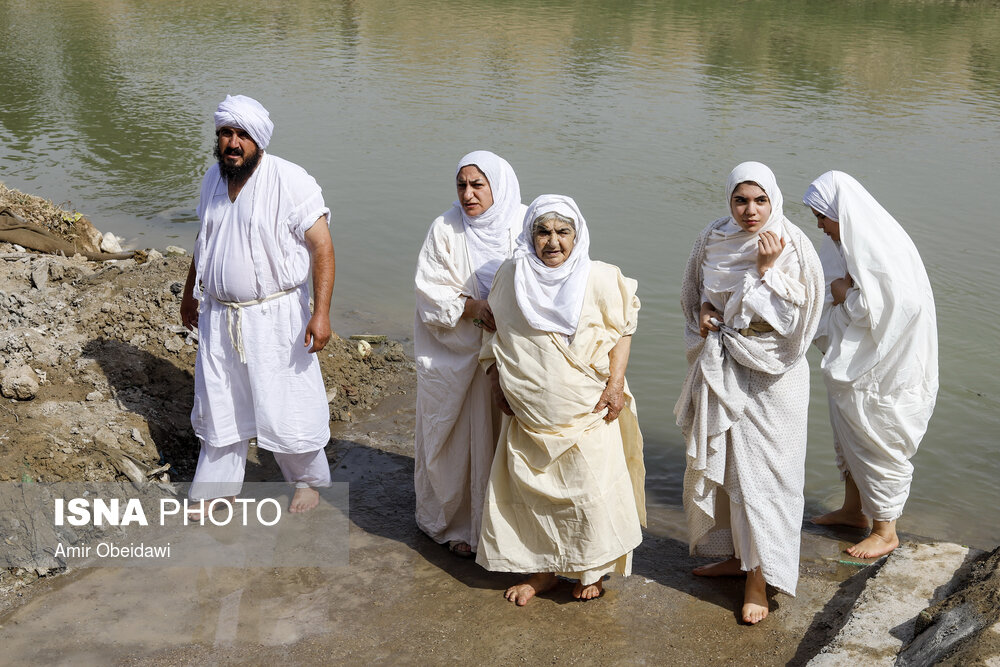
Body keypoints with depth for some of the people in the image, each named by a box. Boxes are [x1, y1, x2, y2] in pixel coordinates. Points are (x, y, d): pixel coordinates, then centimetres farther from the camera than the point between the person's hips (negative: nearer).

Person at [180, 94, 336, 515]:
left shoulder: (290, 181, -15)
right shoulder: (213, 179, 6)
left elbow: (322, 247, -17)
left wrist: (321, 313, -24)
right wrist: (190, 294, 26)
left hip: (275, 317, -6)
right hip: (218, 317, 6)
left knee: (286, 407, 4)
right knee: (218, 405, 15)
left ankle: (309, 480, 28)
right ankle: (218, 488, 32)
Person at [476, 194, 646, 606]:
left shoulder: (599, 279, -11)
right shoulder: (511, 277, -3)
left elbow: (622, 329, -3)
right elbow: (498, 331, 11)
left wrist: (616, 383, -10)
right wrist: (496, 379, 5)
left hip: (586, 410, -3)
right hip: (528, 411, 3)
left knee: (590, 489, 3)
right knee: (529, 488, 9)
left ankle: (592, 570, 25)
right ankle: (542, 569, 28)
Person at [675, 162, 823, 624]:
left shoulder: (792, 247, -13)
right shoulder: (712, 240, 0)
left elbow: (791, 316, -16)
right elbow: (693, 291, 15)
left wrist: (767, 268, -22)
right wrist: (701, 314, -4)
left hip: (769, 373, -5)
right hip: (720, 368, 5)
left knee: (761, 471, -1)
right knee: (717, 462, 14)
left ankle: (759, 578, 11)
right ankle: (735, 555, 33)